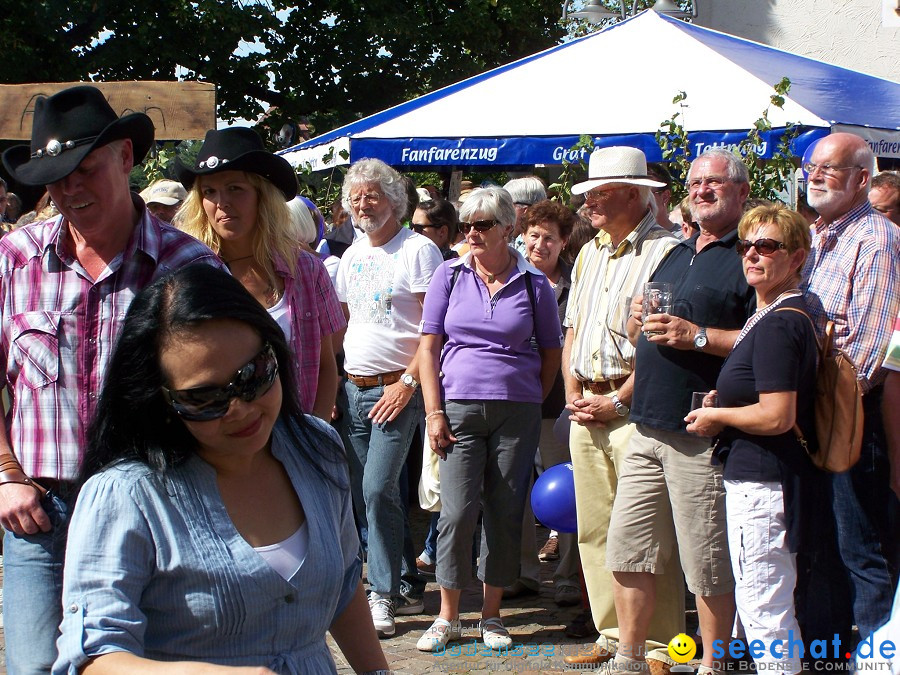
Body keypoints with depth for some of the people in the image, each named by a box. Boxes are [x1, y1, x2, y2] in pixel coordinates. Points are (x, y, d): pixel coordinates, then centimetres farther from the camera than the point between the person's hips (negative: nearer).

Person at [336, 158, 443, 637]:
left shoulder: (418, 250, -6)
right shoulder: (352, 256, 15)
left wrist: (409, 381, -17)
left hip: (396, 389, -7)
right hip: (353, 387, 7)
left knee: (378, 489, -15)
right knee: (369, 492, 7)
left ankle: (383, 594, -5)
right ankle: (406, 586, 18)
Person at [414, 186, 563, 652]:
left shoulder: (533, 284, 4)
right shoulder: (450, 276, 4)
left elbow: (551, 351, 13)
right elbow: (428, 346, 4)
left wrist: (531, 403, 7)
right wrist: (434, 412, -3)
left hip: (517, 412, 1)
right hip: (460, 407, 0)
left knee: (506, 512, 5)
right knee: (457, 511, -5)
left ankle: (491, 614, 17)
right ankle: (447, 617, 7)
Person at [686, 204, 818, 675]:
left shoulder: (778, 324, -19)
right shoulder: (784, 315, 14)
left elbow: (777, 416, -24)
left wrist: (718, 416, -10)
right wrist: (726, 401, 13)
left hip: (761, 482, -11)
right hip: (767, 477, 11)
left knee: (762, 609, -4)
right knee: (775, 609, 19)